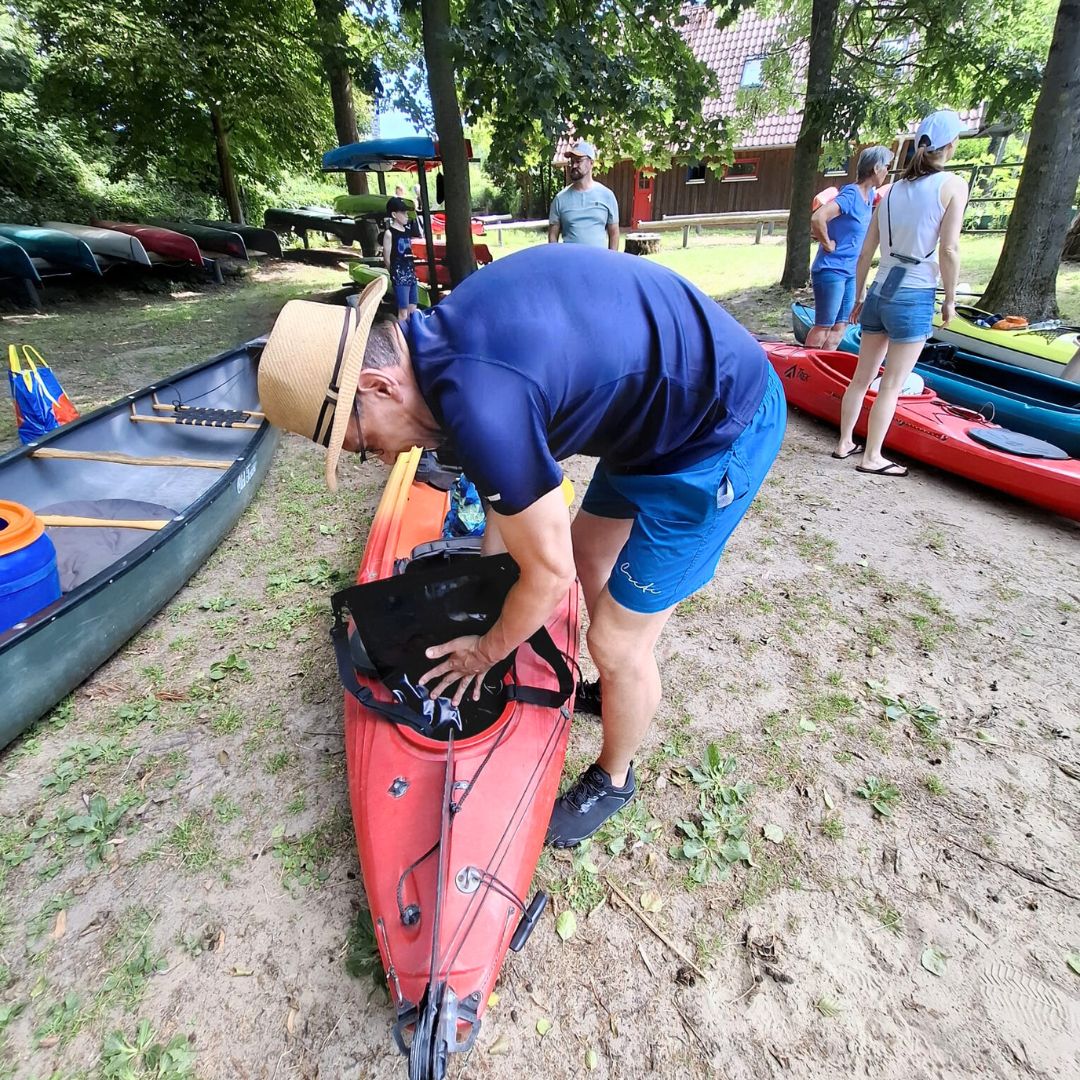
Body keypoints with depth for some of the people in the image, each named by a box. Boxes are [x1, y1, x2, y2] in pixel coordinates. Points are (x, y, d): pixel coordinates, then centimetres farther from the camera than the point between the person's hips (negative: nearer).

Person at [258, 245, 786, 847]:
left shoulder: (480, 404, -31)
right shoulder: (453, 329, -1)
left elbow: (548, 576, -19)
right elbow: (514, 477, 11)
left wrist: (486, 650, 1)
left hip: (721, 430, -9)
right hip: (665, 398, 9)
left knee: (618, 642, 1)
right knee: (589, 554, 22)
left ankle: (614, 780, 32)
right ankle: (623, 691, 47)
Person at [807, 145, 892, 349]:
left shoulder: (870, 195, 11)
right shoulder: (850, 195, -16)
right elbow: (817, 218, -30)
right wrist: (827, 244, -18)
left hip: (850, 272, 9)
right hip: (831, 270, -9)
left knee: (840, 326, 10)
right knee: (824, 326, -5)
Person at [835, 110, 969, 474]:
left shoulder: (893, 190, 10)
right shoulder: (953, 185, -5)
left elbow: (865, 254, 9)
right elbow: (948, 250, -12)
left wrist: (859, 298, 18)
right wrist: (950, 300, -2)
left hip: (879, 294, 5)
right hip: (914, 299, -5)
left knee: (862, 378, 13)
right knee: (891, 387, 0)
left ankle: (845, 443, 22)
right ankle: (872, 457, 5)